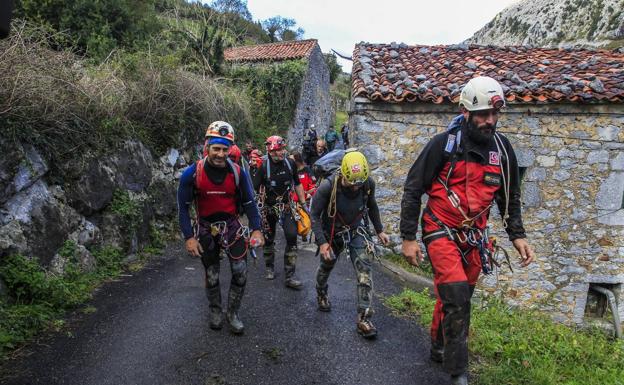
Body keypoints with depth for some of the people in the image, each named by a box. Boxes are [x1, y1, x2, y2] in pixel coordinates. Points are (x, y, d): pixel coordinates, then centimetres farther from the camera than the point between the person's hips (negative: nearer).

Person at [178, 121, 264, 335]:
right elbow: (183, 206, -7)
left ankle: (232, 313, 18)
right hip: (206, 229, 0)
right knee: (212, 276, 10)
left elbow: (249, 202, -3)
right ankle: (215, 310, 36)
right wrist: (189, 237, -12)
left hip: (232, 226, 1)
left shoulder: (238, 172, -12)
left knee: (240, 272, -5)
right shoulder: (192, 173, -15)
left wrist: (256, 229, -12)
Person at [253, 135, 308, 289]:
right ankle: (270, 267, 37)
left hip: (286, 206, 2)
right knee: (269, 238, 12)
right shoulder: (264, 166, -15)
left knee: (292, 236, -11)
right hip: (268, 207, -1)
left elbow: (297, 184, 7)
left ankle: (289, 276, -5)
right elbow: (254, 188, -13)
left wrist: (303, 203, 7)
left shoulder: (290, 163, -5)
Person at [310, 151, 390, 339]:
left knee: (365, 270, -14)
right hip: (332, 233, -1)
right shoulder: (328, 186, -30)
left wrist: (379, 231, 6)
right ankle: (321, 294, 52)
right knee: (326, 266, 20)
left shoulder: (368, 183, -19)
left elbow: (372, 206, 2)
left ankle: (364, 319, -8)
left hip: (357, 231, 1)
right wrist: (322, 242, -25)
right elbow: (314, 215, -20)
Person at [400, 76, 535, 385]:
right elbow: (412, 190, -8)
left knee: (458, 297, 14)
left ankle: (439, 347, 38)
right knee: (457, 296, -16)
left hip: (474, 236, 5)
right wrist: (408, 238, -9)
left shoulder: (502, 148, 3)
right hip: (441, 230, -5)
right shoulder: (443, 143, -12)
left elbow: (509, 196, 15)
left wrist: (517, 235, 7)